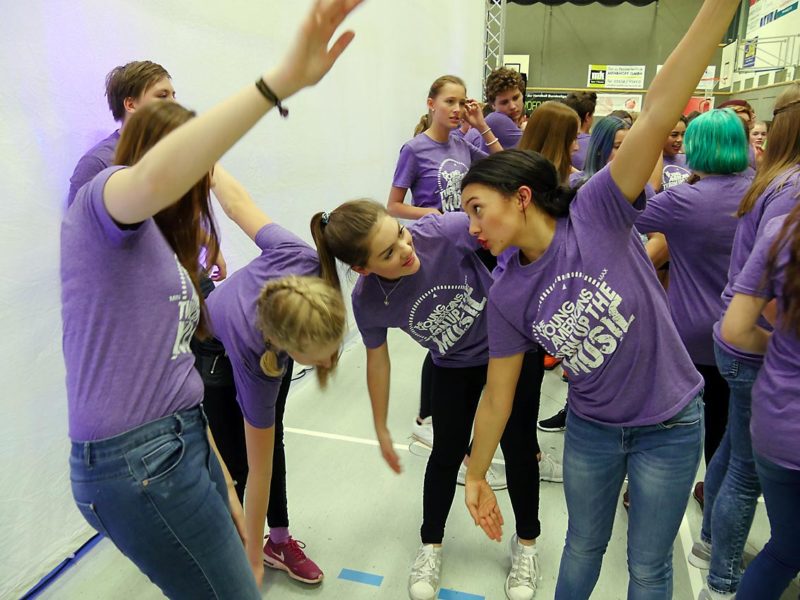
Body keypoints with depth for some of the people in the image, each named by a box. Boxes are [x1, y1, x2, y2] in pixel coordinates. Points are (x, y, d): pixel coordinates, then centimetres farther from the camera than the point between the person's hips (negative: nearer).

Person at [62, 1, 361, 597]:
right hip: (134, 460, -8)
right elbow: (156, 178, -34)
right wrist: (281, 81, -39)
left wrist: (223, 483, 14)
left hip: (183, 441, 8)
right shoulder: (100, 203, -6)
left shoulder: (163, 245, 19)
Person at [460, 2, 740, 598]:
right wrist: (475, 475, 3)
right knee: (584, 546, 22)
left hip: (669, 425, -2)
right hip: (591, 428, 3)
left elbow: (658, 114, -32)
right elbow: (498, 395, -4)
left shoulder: (596, 214, -20)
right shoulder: (507, 297, -11)